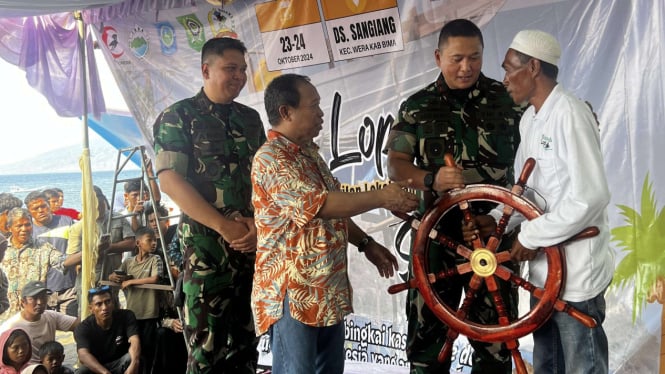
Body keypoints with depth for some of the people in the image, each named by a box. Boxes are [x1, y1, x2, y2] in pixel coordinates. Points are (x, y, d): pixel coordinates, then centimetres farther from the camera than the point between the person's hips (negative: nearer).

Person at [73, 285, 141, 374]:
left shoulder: (126, 316, -17)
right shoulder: (83, 328, -20)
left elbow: (134, 341, -33)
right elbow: (83, 355, -37)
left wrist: (134, 364, -56)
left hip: (119, 364, 1)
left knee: (131, 358, -33)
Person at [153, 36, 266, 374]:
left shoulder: (250, 118, 13)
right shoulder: (178, 117, -2)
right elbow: (169, 179, -11)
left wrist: (257, 223, -8)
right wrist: (224, 225, -17)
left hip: (254, 242, 5)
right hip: (207, 245, -5)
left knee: (246, 342, 13)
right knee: (206, 347, 1)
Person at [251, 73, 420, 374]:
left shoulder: (309, 151, 15)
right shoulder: (271, 158, -16)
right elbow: (318, 205, -25)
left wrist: (366, 243, 16)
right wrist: (381, 197, -19)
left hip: (328, 288, 9)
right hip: (293, 291, -9)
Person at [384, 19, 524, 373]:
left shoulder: (507, 99, 3)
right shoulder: (417, 107, 3)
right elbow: (395, 165, -1)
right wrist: (431, 180, -19)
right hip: (437, 234, 0)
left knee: (495, 333, 10)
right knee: (427, 328, 10)